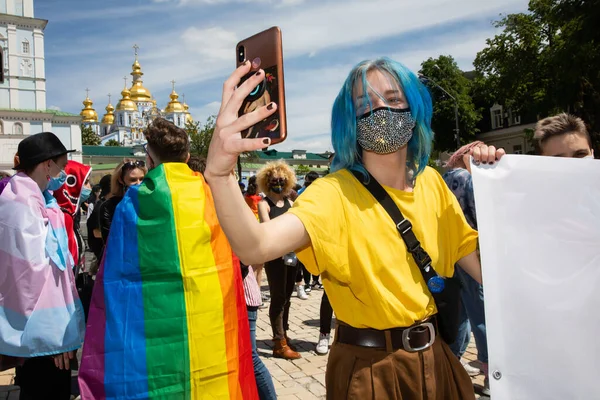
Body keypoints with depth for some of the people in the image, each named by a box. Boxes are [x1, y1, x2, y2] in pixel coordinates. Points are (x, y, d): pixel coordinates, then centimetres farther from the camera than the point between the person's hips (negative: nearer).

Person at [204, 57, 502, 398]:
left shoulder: (431, 182, -2)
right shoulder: (336, 193, -19)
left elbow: (485, 270, -3)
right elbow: (256, 247, -37)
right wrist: (219, 174, -55)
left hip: (433, 358, 5)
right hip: (370, 369, -5)